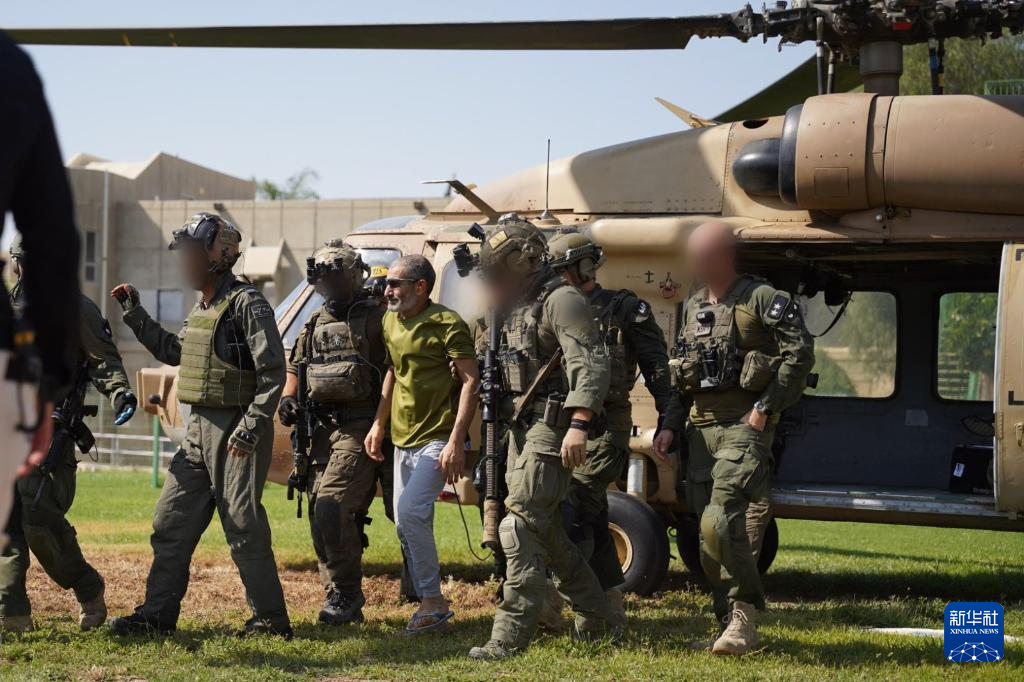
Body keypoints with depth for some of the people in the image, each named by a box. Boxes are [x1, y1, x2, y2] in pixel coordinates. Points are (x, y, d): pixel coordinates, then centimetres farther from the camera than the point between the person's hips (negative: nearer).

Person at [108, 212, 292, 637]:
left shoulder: (246, 304, -12)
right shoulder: (202, 310, 15)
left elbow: (273, 373, -17)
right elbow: (173, 352, 31)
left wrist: (251, 427, -25)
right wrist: (134, 314, 24)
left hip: (235, 431, -9)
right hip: (199, 429, 9)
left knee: (244, 527, -5)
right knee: (171, 522, 10)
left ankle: (271, 619, 5)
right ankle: (158, 614, 17)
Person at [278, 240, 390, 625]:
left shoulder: (374, 319, -4)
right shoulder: (315, 325, 18)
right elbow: (296, 367, 28)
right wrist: (288, 399, 8)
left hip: (358, 429, -8)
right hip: (321, 430, 8)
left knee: (332, 507, -20)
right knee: (320, 517, 7)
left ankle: (347, 595, -9)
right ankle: (340, 600, 16)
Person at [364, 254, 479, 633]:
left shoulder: (447, 324, -14)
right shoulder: (391, 321, 10)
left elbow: (471, 380, -16)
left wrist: (456, 441, -22)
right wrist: (379, 424, 16)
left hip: (437, 439, -8)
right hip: (403, 440, 9)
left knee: (411, 512, -20)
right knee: (405, 524, 9)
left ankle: (434, 601, -8)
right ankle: (428, 604, 19)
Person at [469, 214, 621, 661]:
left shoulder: (560, 301, -12)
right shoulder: (518, 306, 18)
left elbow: (590, 365, -22)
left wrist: (578, 424, -30)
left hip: (550, 429, -11)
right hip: (524, 427, 11)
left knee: (521, 530, -14)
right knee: (545, 531, 15)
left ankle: (510, 636, -14)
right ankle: (599, 621, 28)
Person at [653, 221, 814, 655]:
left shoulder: (760, 299, -6)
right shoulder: (695, 307, 16)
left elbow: (800, 352, -13)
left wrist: (766, 408, -16)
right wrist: (670, 426, 11)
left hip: (744, 426, -8)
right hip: (702, 427, 8)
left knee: (719, 522, -21)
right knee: (708, 532, 6)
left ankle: (745, 613, -9)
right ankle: (734, 627, 14)